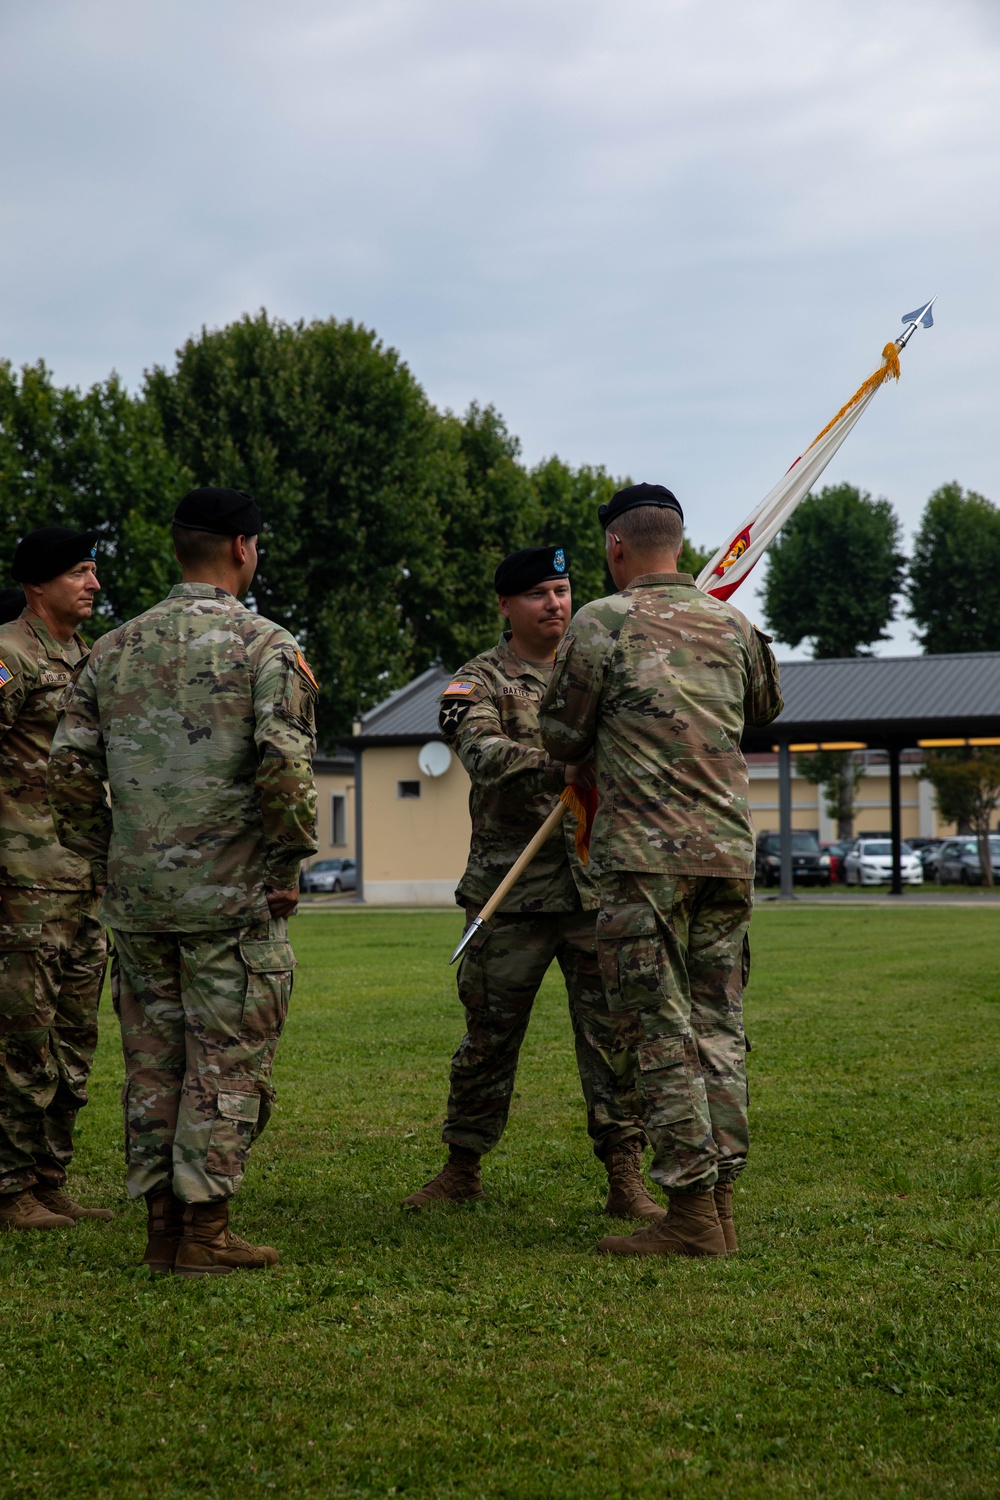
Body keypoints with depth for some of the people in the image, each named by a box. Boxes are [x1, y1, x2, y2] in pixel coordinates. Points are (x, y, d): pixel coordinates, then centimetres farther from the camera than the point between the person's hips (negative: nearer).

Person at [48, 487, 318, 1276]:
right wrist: (290, 862, -6)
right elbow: (284, 767, -18)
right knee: (227, 1063, 2)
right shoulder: (265, 646, -7)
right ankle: (205, 1230, 3)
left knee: (153, 1060, 12)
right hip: (234, 895, -5)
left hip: (137, 897, 5)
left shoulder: (113, 649, 9)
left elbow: (69, 771, 7)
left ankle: (162, 1224, 17)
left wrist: (107, 858, 15)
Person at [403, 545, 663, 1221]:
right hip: (511, 884, -1)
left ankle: (625, 1177, 4)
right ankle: (463, 1167, 22)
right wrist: (556, 768, -34)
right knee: (490, 1033, 8)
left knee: (612, 1031, -1)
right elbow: (484, 753, -17)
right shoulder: (479, 683, 2)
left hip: (598, 881, 2)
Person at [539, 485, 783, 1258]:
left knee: (659, 1031, -2)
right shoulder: (732, 624, 12)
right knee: (719, 1026, 10)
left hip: (647, 854, -5)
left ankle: (692, 1213, -4)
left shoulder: (602, 623, -3)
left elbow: (562, 738, 3)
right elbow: (766, 707, 29)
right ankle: (720, 1200, 10)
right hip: (729, 850, 5)